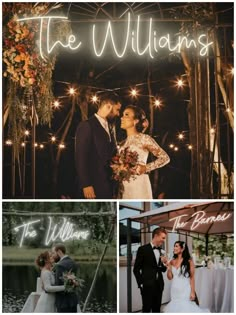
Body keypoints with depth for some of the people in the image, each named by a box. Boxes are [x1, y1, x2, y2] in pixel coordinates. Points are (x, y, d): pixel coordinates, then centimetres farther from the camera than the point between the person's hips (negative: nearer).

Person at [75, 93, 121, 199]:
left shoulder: (110, 127, 16)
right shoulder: (87, 126, -9)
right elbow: (81, 157, -14)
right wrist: (86, 185, -20)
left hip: (109, 185, 8)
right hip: (94, 186, -8)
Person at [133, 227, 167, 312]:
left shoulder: (160, 251, 13)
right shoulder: (143, 249, -6)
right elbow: (136, 269, -6)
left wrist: (163, 263, -4)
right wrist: (141, 284, -10)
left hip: (159, 285, 6)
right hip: (147, 285, -6)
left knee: (157, 309, 8)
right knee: (147, 309, -3)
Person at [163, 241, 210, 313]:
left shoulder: (189, 261, -4)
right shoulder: (172, 261, 7)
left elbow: (192, 277, -5)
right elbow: (170, 277, 7)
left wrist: (192, 292, -10)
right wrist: (168, 267, -6)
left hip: (185, 290, -4)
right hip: (175, 290, 4)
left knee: (186, 308, -4)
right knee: (175, 308, 5)